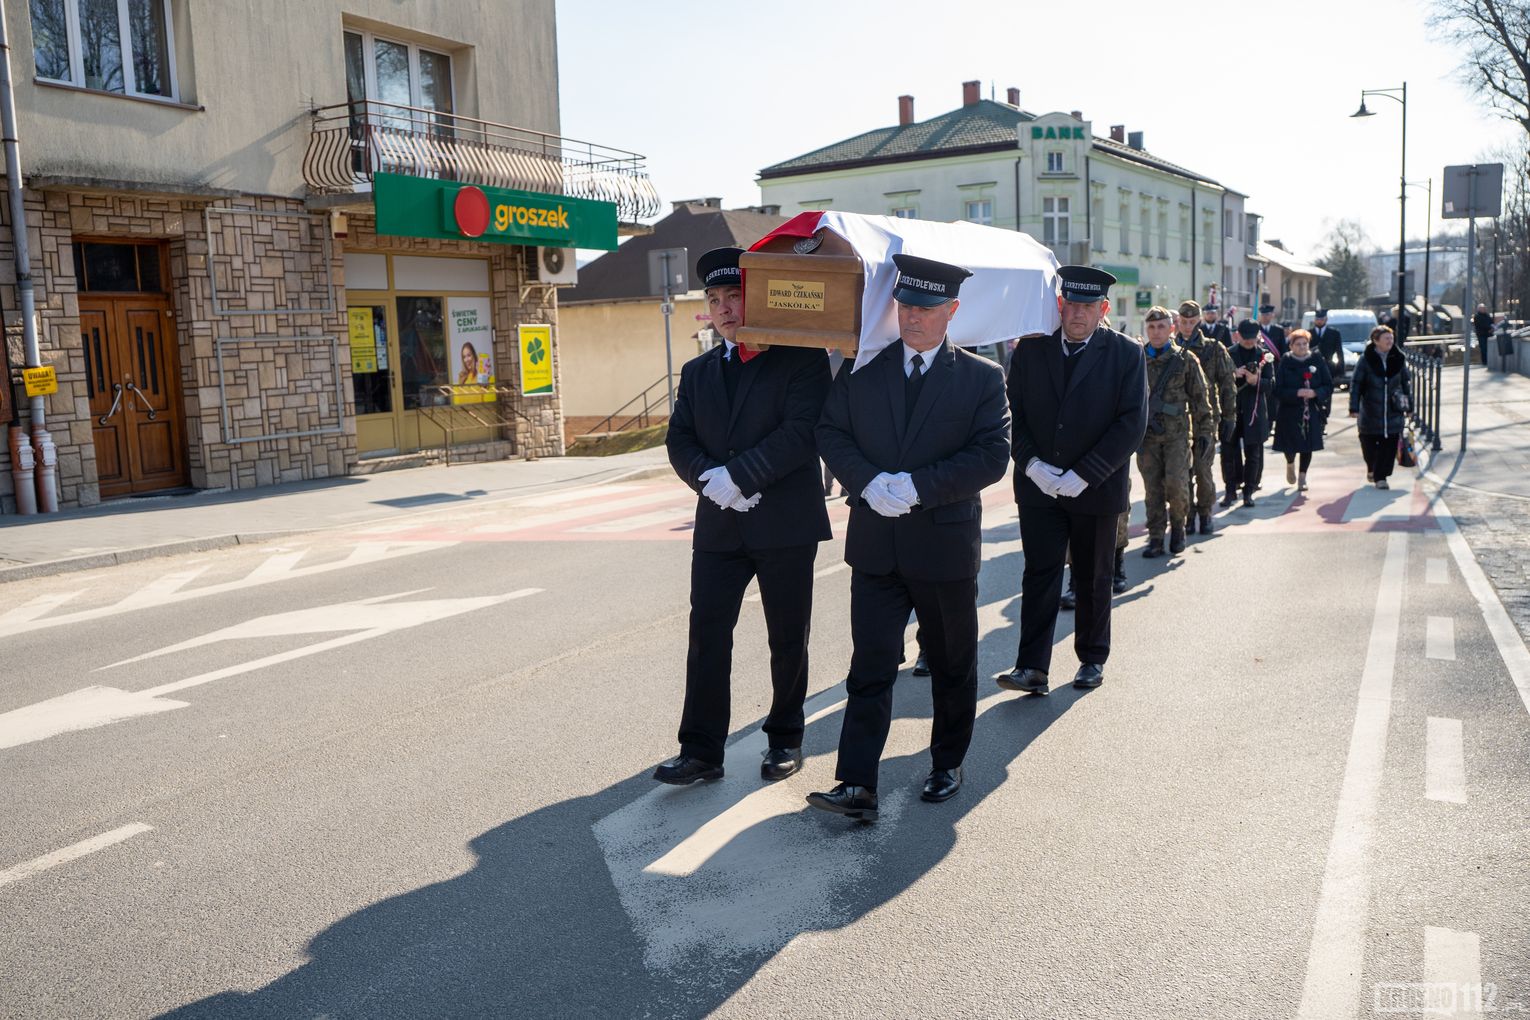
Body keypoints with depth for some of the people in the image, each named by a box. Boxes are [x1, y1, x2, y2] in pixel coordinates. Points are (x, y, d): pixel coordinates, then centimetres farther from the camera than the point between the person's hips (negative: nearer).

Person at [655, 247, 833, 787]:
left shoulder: (802, 360, -4)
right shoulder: (697, 372, 14)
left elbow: (802, 431, -16)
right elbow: (679, 440, 7)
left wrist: (737, 475, -19)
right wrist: (711, 478, -13)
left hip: (786, 524, -4)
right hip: (718, 526, 4)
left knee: (788, 640, 9)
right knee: (706, 636, 1)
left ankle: (785, 738, 26)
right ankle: (700, 750, 9)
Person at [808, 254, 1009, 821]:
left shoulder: (982, 377, -1)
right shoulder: (862, 368, 5)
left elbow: (992, 456, -9)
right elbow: (831, 433, 4)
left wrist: (919, 487, -19)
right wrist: (868, 481, -15)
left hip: (947, 545, -1)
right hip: (875, 545, 1)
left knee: (952, 665, 14)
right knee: (870, 666, -2)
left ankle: (948, 763, 32)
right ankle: (856, 786, -2)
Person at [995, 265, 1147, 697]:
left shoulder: (1126, 354, -3)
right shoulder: (1030, 350, 4)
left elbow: (1132, 423, -9)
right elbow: (1013, 414, 4)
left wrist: (1083, 475, -16)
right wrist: (1031, 463, -12)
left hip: (1097, 489, -1)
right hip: (1038, 485, 1)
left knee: (1093, 580, 12)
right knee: (1039, 575, -3)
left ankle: (1092, 659, 28)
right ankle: (1032, 668, -2)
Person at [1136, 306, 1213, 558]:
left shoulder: (1185, 360, 3)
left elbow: (1199, 398, 6)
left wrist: (1204, 430, 3)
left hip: (1177, 433, -2)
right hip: (1147, 434, 2)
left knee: (1176, 483, -11)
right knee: (1152, 488, 2)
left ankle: (1178, 526, 14)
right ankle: (1155, 538, 10)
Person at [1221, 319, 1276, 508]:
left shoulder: (1264, 356, 5)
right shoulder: (1228, 354, 4)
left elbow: (1271, 385, 0)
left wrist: (1256, 381, -19)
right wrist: (1233, 375, -18)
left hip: (1255, 411, 0)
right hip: (1231, 409, 0)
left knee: (1253, 453, 3)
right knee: (1229, 451, 0)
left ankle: (1248, 491, 12)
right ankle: (1231, 489, 11)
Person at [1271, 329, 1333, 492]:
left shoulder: (1317, 361, 1)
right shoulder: (1285, 363, -4)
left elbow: (1328, 385, 2)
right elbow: (1278, 390, -9)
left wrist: (1315, 393, -16)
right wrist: (1297, 393, -22)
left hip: (1312, 411, 2)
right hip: (1290, 411, -1)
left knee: (1307, 445, 1)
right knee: (1290, 445, 0)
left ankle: (1302, 478, 15)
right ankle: (1290, 465, 34)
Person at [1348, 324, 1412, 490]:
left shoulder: (1398, 359, 4)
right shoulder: (1365, 360, -5)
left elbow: (1407, 382, 12)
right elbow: (1355, 383, -5)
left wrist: (1409, 406, 12)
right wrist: (1354, 408, -11)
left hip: (1393, 410, 2)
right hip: (1370, 411, -2)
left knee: (1390, 443, -4)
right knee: (1368, 443, 6)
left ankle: (1380, 476, 3)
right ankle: (1372, 468, 33)